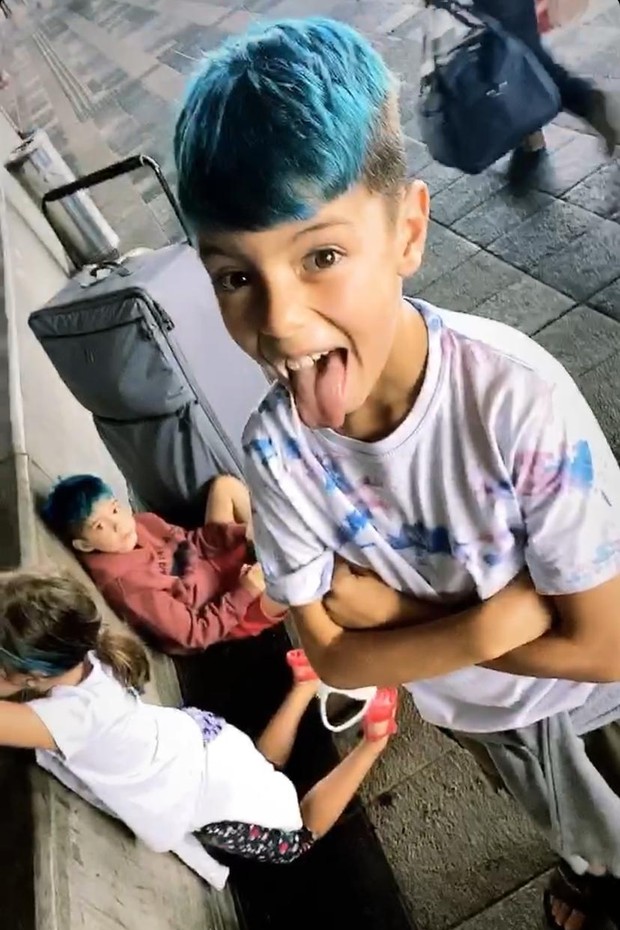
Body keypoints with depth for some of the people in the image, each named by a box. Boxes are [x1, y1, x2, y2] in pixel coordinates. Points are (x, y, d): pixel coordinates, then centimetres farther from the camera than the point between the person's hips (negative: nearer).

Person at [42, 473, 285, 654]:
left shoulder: (141, 523, -10)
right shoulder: (122, 582, -31)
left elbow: (194, 540, 1)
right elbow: (196, 633, -27)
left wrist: (245, 533, -14)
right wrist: (244, 593, -29)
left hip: (218, 564, 8)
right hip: (230, 616, -8)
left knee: (225, 483, 11)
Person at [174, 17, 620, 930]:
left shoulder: (518, 395, -40)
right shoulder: (275, 447, -29)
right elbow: (334, 656, -19)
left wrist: (391, 607, -30)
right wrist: (491, 622, -33)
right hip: (473, 708, 4)